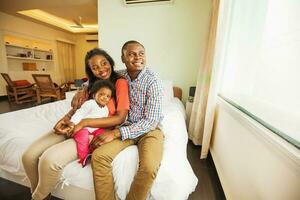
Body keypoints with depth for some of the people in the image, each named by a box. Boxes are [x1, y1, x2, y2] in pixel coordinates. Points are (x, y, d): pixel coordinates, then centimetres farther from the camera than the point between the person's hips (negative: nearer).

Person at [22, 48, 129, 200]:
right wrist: (66, 118, -8)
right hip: (73, 127, 7)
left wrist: (84, 123, -20)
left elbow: (120, 118, -16)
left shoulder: (120, 82, -8)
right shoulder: (92, 83, 15)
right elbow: (78, 105, 14)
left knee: (49, 159, -22)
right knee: (29, 156, -5)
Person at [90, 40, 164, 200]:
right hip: (127, 126, 4)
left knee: (149, 168, -28)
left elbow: (150, 121, -20)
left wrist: (115, 133, -23)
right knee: (98, 156, -18)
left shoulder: (153, 80, -16)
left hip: (150, 129, -3)